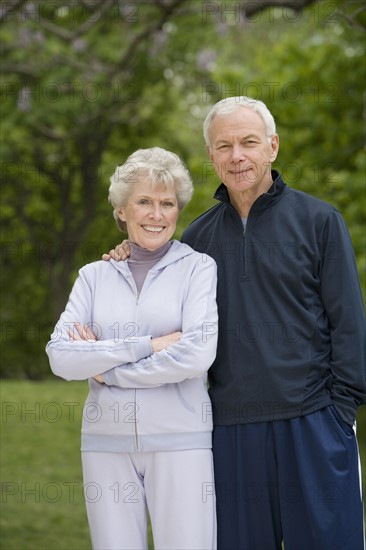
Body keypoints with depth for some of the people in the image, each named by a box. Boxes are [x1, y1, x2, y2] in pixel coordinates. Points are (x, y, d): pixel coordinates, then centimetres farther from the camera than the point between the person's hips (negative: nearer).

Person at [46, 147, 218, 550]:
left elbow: (198, 353, -12)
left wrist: (104, 367, -7)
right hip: (106, 441, 3)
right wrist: (147, 345, -13)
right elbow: (60, 357, -3)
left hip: (179, 440, -2)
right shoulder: (94, 276, 10)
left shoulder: (198, 268, 2)